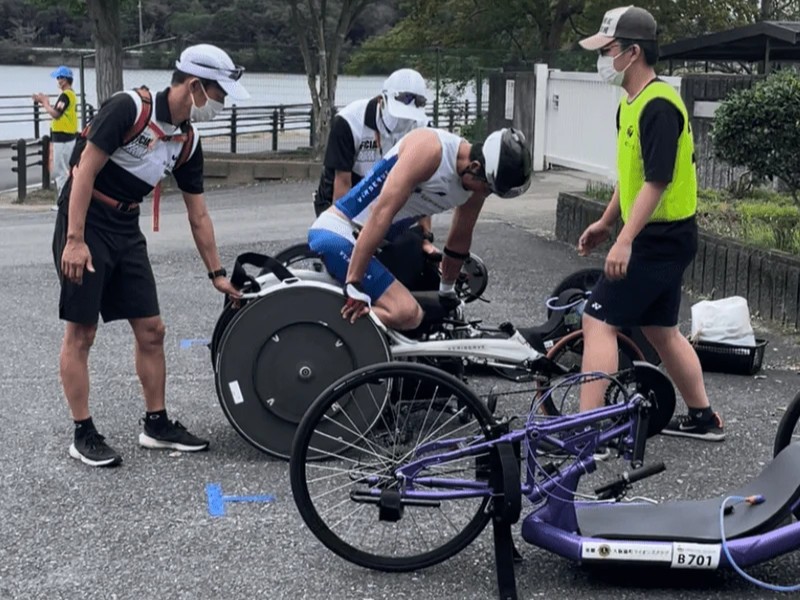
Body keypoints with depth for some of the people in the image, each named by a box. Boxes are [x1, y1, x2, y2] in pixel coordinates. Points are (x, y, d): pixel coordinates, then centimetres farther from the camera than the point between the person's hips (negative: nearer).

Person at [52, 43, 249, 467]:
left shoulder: (188, 141, 4)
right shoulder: (128, 108, -18)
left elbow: (198, 215, 11)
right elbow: (85, 171, -19)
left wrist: (216, 274, 12)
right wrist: (75, 240, -23)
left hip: (127, 231, 7)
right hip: (85, 223, -7)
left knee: (151, 329, 6)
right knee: (81, 333, -2)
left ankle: (157, 424, 18)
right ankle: (83, 434, 6)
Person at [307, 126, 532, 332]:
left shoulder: (475, 182, 2)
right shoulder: (430, 148, -23)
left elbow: (459, 240, 17)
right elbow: (381, 213, -28)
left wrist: (447, 293, 28)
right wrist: (354, 286, -30)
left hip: (378, 241, 9)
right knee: (407, 314, -24)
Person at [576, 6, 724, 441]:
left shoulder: (658, 106, -19)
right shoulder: (631, 103, 11)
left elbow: (657, 180, -25)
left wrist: (625, 241, -29)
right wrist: (605, 222, 26)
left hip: (660, 239, -10)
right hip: (660, 238, 10)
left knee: (598, 321, -10)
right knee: (660, 329, 17)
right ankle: (703, 417, 29)